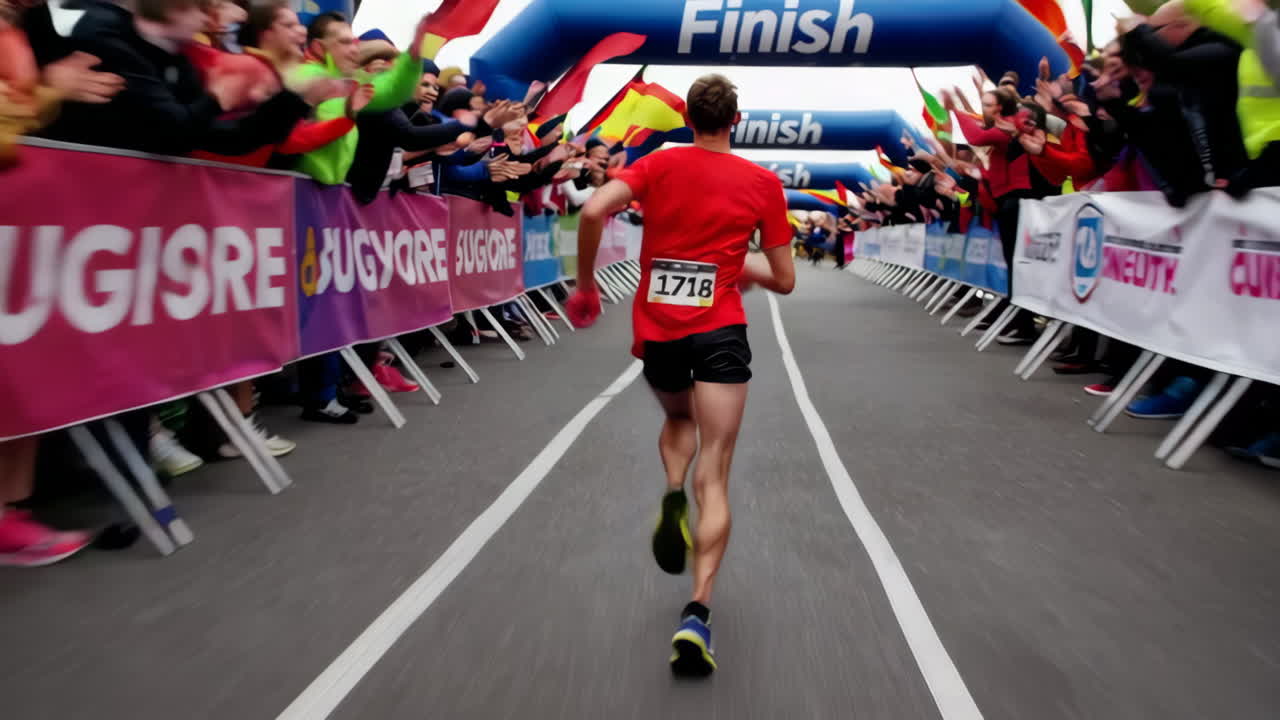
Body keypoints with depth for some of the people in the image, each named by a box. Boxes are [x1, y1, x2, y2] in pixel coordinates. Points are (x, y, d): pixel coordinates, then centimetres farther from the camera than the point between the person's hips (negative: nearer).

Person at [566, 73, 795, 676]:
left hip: (656, 330, 2)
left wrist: (586, 284, 0)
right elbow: (783, 280, 7)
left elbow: (593, 210, -11)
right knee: (713, 478, -2)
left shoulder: (659, 165, 6)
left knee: (678, 419, 33)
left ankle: (673, 498, 3)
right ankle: (697, 614, -15)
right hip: (719, 333, -2)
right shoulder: (763, 182, 6)